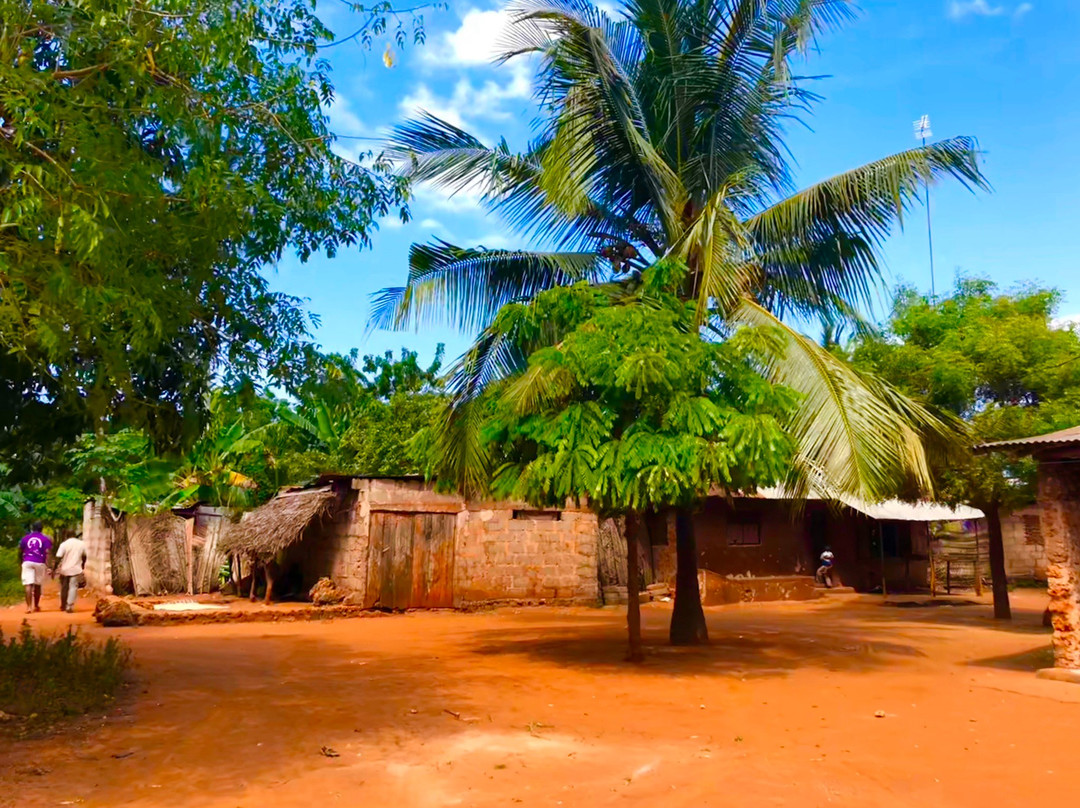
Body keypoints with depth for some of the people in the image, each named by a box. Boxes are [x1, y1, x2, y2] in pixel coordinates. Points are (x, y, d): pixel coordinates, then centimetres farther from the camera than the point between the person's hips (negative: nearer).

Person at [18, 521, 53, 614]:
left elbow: (20, 552, 10)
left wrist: (21, 562, 26)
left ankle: (29, 606, -16)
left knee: (28, 585, -5)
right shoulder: (45, 539, 2)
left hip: (27, 562, 0)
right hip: (40, 563, 0)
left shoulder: (25, 538, 7)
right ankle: (36, 606, 25)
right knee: (38, 585, 13)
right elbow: (47, 553, -6)